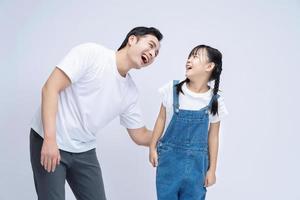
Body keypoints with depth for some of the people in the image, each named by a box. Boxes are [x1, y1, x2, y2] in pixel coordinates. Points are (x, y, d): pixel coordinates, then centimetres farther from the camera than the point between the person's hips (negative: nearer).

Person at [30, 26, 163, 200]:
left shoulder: (131, 92, 4)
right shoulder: (90, 53, -14)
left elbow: (140, 136, 13)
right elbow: (51, 88, -19)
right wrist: (50, 139, -25)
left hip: (84, 152, 6)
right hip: (48, 141, -6)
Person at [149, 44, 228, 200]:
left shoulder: (215, 101, -5)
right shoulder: (172, 89, -5)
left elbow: (213, 137, 1)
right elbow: (162, 118, 6)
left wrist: (211, 169, 3)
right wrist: (153, 147, 7)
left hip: (196, 163, 0)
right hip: (169, 158, 0)